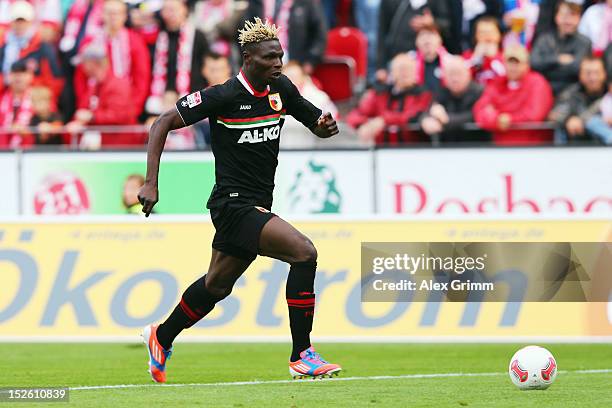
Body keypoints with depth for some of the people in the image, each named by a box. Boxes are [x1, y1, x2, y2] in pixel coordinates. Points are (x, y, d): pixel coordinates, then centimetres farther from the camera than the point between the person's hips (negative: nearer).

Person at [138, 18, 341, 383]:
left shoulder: (281, 89, 3)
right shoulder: (224, 96, -16)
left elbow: (317, 123, 15)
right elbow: (163, 123, -10)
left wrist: (325, 125, -11)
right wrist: (151, 183, -15)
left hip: (256, 206, 8)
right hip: (234, 203, -8)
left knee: (217, 285, 22)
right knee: (304, 251, -22)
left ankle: (161, 338, 44)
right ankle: (302, 356, -17)